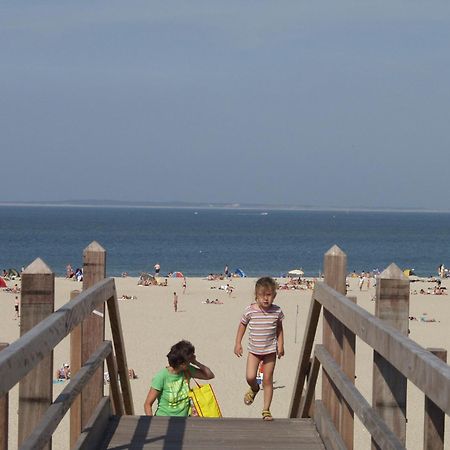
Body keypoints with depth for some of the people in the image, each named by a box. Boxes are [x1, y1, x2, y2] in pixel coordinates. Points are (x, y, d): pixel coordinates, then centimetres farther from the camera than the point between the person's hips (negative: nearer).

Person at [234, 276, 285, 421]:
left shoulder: (277, 311, -7)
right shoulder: (250, 311, -11)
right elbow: (242, 325, 4)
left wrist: (280, 345, 4)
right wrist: (238, 343, 3)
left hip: (270, 351, 0)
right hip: (254, 350, 0)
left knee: (268, 380, 3)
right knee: (250, 377, -9)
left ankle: (266, 410, 12)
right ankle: (254, 389, 30)